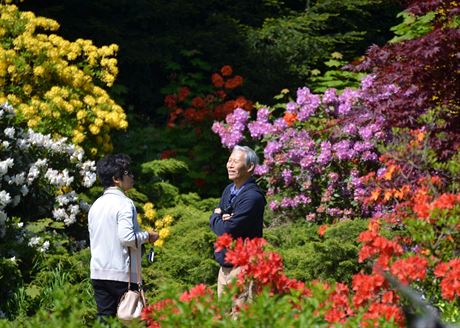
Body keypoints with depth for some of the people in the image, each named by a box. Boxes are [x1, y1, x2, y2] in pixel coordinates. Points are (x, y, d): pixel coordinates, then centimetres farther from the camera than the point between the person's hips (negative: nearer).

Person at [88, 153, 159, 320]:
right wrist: (147, 236, -4)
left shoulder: (96, 205, 13)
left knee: (104, 317, 7)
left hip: (98, 273, 7)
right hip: (120, 274, -7)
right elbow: (127, 237, -21)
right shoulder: (124, 203, -10)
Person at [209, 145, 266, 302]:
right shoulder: (229, 190, 12)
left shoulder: (253, 197, -17)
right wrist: (222, 219, -8)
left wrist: (217, 218, 0)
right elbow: (214, 220, 15)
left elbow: (226, 230, -21)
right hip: (225, 265, 9)